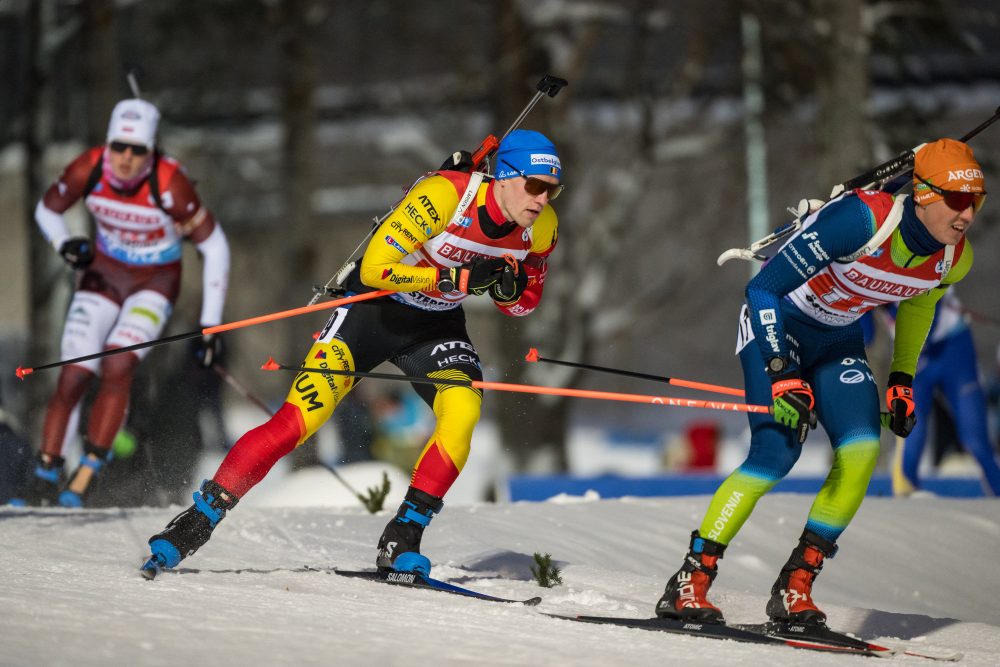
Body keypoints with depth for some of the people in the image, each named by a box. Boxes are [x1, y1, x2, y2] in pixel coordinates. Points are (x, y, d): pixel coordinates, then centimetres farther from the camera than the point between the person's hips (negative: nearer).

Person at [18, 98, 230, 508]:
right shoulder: (88, 170, -20)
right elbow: (46, 210, 0)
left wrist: (210, 324, -19)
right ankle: (44, 477, 5)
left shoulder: (169, 185, -29)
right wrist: (64, 244, -22)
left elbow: (214, 248, -19)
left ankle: (82, 482, -20)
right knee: (72, 378, -8)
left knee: (117, 367, -24)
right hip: (103, 274, 3)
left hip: (155, 283, -3)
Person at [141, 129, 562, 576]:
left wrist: (510, 290, -18)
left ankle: (401, 541, -16)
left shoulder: (541, 228, -11)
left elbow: (526, 302, 6)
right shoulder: (444, 194, -28)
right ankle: (197, 522, -6)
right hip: (372, 309, -4)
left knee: (463, 410, -26)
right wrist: (456, 278, -33)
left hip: (436, 326, 4)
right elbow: (375, 268, -28)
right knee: (298, 420, -16)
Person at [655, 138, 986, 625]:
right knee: (776, 452, -22)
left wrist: (902, 379, 13)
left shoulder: (954, 260, -13)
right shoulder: (861, 219, -34)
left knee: (862, 449, -16)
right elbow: (762, 288, -30)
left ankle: (795, 588, -6)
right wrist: (781, 377, -36)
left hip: (838, 341, 6)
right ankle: (688, 584, -14)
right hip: (777, 323, -6)